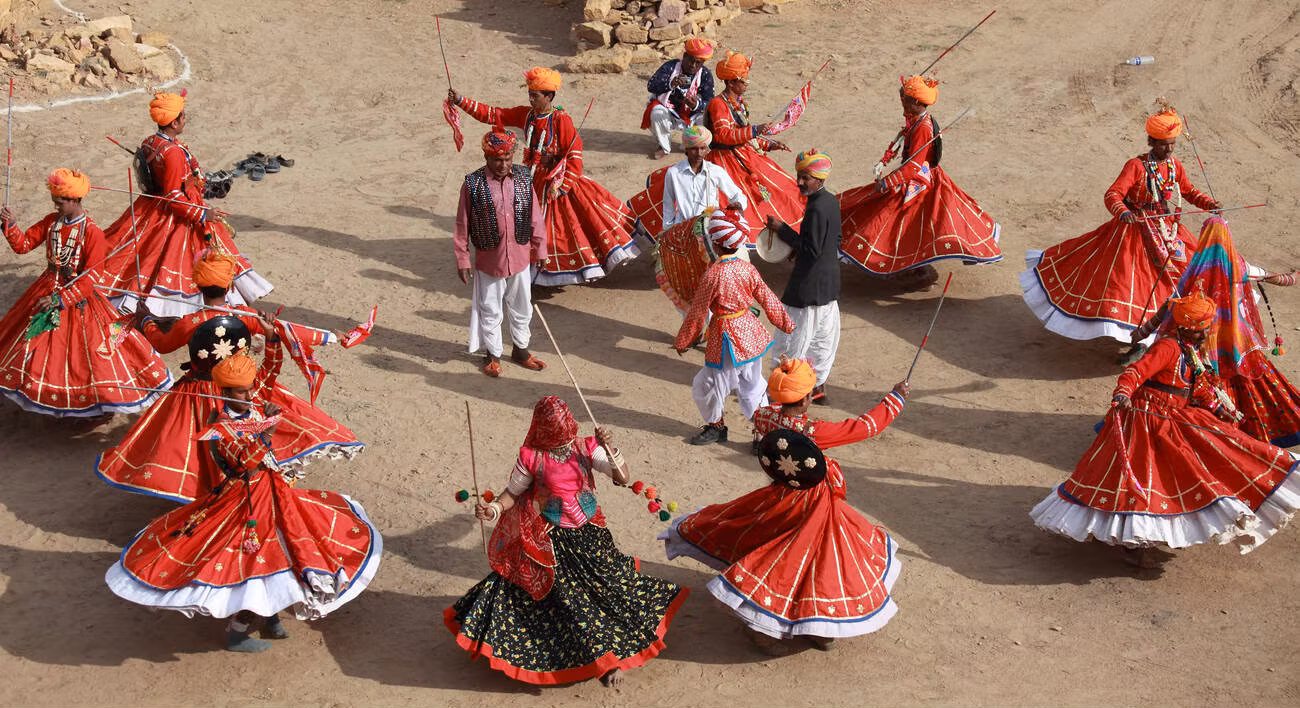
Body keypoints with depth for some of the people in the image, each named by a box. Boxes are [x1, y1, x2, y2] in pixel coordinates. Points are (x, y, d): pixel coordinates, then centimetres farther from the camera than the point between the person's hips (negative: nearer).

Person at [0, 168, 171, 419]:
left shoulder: (92, 233, -19)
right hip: (47, 291, 6)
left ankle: (102, 406, 14)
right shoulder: (51, 221, -1)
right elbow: (23, 244, 2)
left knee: (83, 354, -1)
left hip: (78, 298, -6)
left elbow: (89, 279, -20)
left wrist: (59, 299, -23)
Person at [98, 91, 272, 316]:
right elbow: (173, 197, -26)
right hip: (175, 216, -10)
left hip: (152, 210, 10)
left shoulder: (149, 143, 1)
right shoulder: (173, 152, -27)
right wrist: (201, 214, -19)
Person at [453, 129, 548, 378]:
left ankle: (520, 349, 38)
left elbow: (535, 217, 4)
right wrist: (462, 259, -4)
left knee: (522, 308, 19)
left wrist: (540, 248, 8)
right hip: (489, 261, -3)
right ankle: (492, 354, 30)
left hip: (520, 257, 3)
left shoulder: (524, 178, -5)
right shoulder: (473, 184, -14)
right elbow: (462, 225, -6)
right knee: (490, 311, 12)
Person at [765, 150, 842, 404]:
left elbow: (811, 249, -24)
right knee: (823, 337, 17)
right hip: (829, 282, 10)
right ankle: (819, 387, 27)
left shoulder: (816, 209, -23)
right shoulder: (831, 202, 6)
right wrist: (797, 247, 12)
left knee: (793, 337, 0)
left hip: (809, 285, -10)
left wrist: (782, 230, -20)